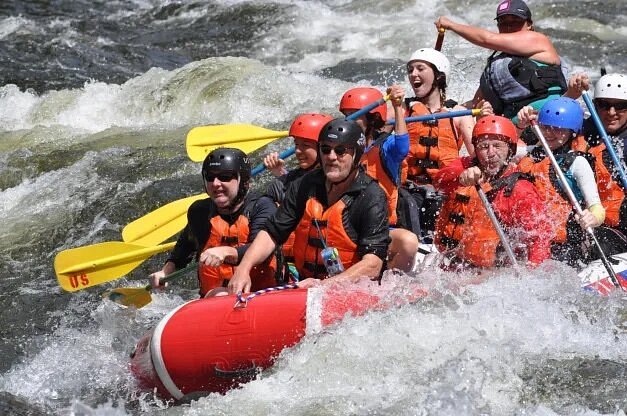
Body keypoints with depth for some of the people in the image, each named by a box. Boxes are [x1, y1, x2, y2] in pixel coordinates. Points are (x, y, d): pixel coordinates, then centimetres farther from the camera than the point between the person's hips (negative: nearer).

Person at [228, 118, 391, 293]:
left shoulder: (372, 198, -10)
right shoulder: (305, 186, 8)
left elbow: (372, 266, -18)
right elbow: (271, 233, 11)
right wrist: (243, 269, -6)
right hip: (305, 284, 4)